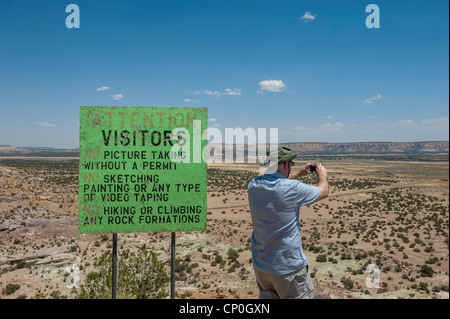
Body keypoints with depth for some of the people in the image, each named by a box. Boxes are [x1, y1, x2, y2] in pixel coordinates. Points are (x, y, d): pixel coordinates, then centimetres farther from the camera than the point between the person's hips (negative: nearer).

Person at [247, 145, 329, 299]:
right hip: (288, 267, -6)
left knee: (267, 296, 20)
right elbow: (323, 192, -2)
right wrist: (322, 175, 18)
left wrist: (297, 174, 26)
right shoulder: (293, 188, -21)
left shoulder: (253, 186, -5)